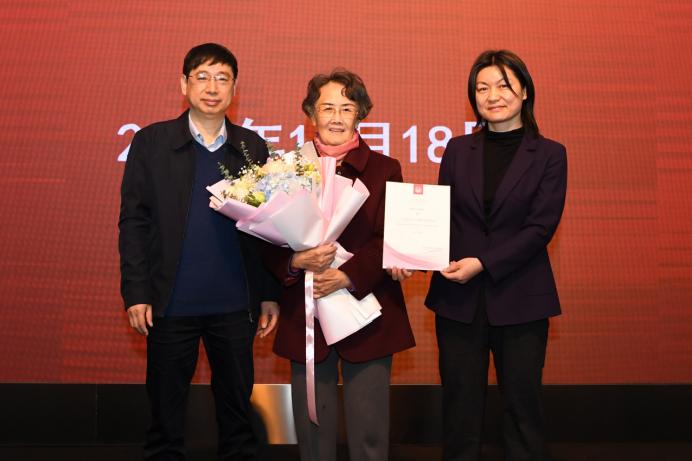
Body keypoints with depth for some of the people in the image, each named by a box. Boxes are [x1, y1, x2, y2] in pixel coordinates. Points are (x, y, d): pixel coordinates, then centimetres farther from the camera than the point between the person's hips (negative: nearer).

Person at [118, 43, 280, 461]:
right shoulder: (151, 142, 0)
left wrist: (270, 294, 3)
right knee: (166, 409, 11)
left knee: (237, 406, 13)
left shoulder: (252, 147, 5)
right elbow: (134, 220, -2)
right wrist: (136, 292, -8)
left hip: (236, 305, 2)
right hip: (171, 304, -1)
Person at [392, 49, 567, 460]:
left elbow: (540, 227, -8)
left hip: (520, 299, -2)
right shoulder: (458, 150, 7)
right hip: (458, 299, 2)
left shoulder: (549, 155, 0)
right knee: (461, 404, 10)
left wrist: (483, 263, -17)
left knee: (522, 403, 8)